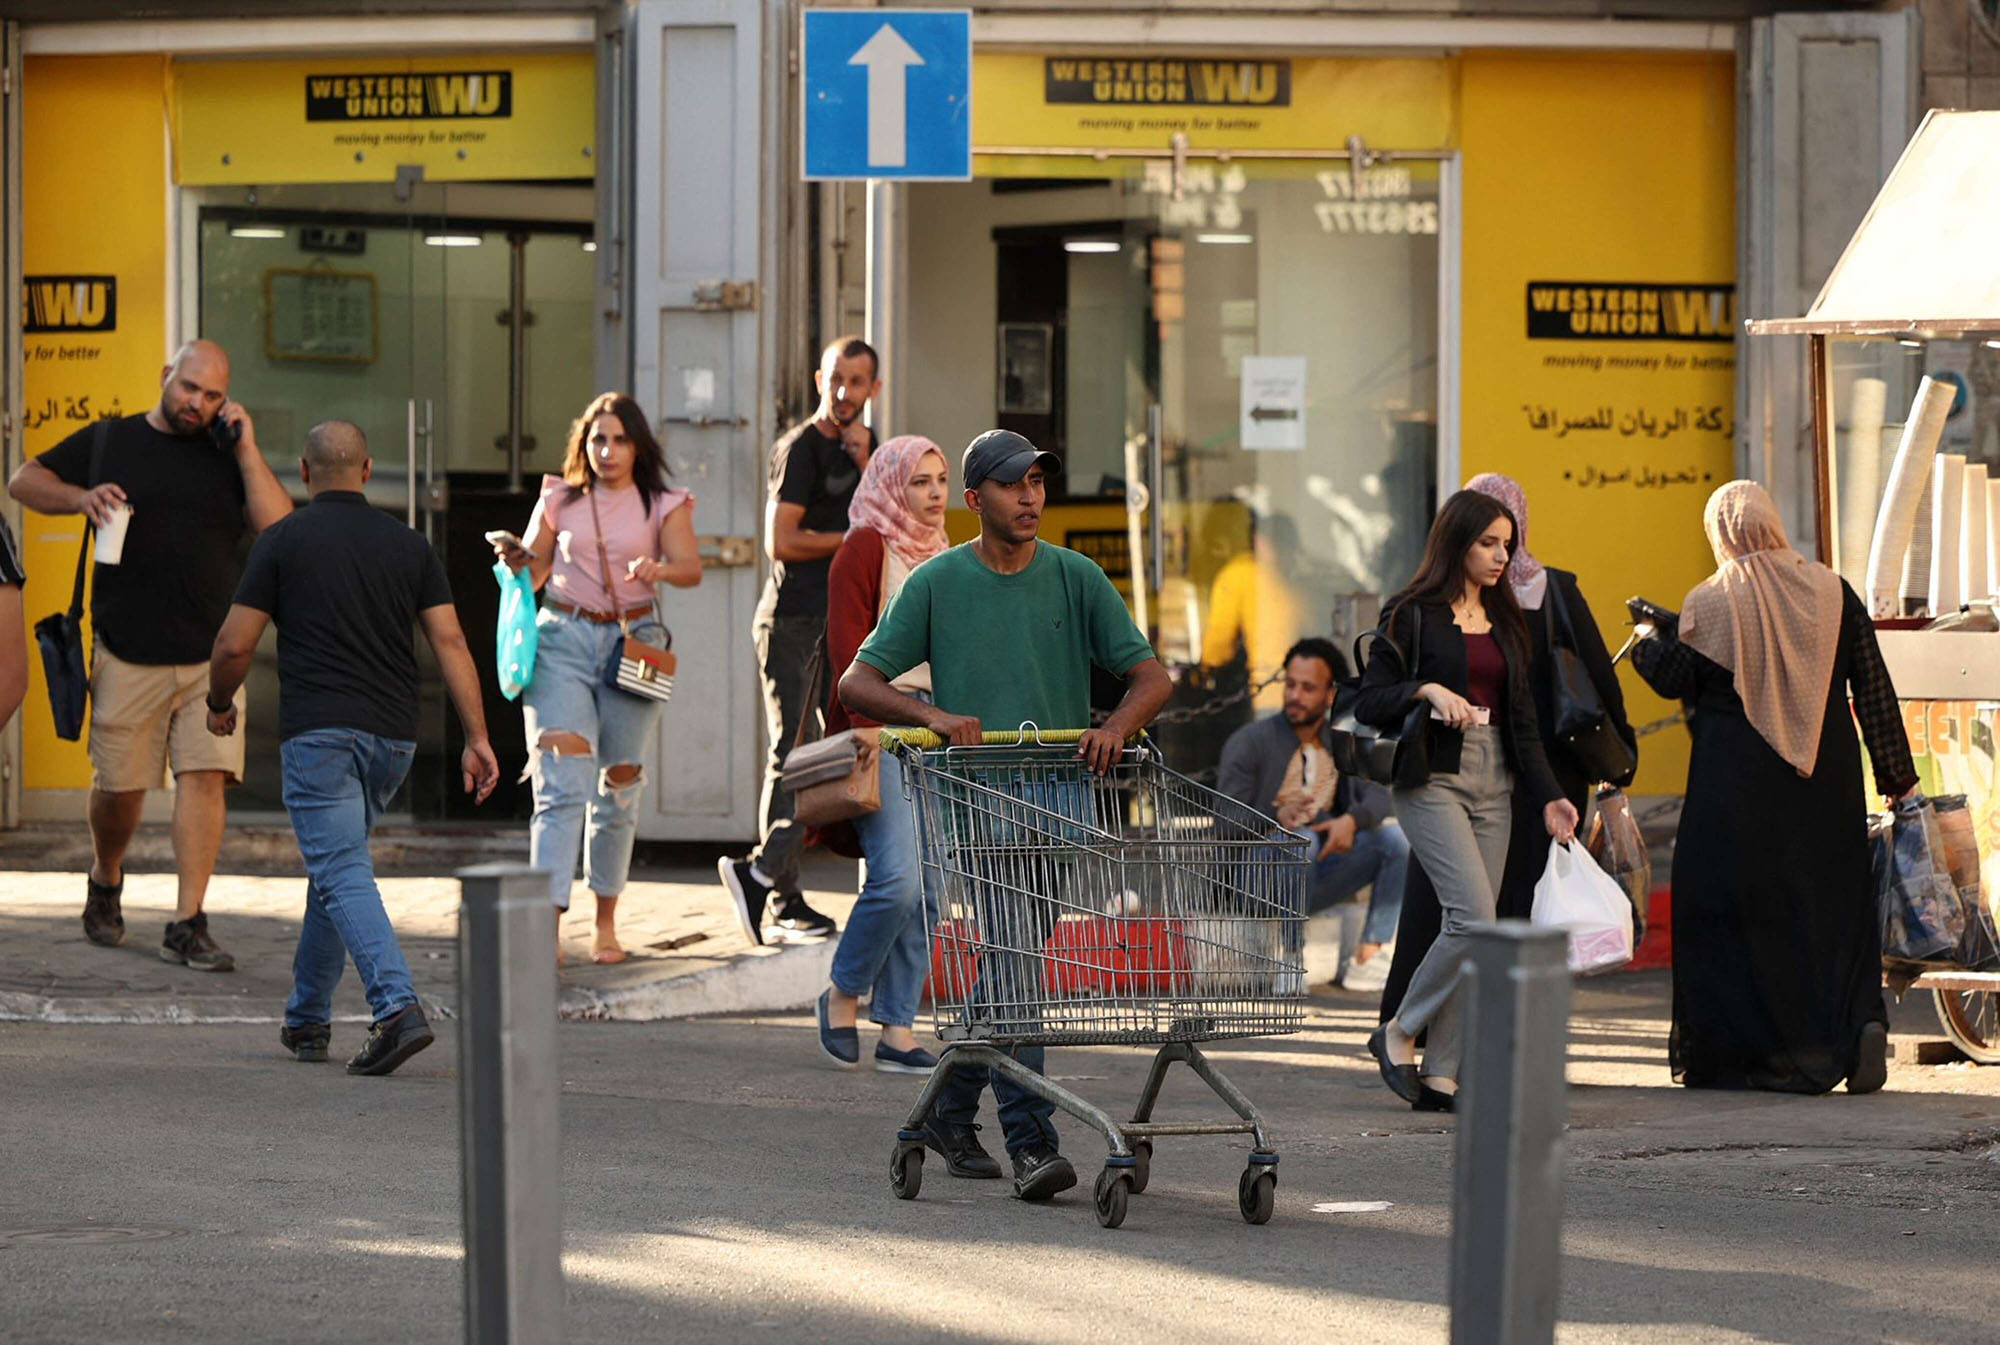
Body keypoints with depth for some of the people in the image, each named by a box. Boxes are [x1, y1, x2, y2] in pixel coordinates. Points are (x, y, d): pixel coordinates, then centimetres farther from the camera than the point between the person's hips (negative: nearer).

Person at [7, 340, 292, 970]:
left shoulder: (228, 458, 10)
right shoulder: (107, 441, 8)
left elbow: (278, 527, -1)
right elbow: (25, 481, 11)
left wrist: (247, 451, -6)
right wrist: (81, 498, -7)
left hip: (211, 657, 1)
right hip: (127, 653, -1)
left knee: (205, 777, -12)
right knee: (118, 785, 6)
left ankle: (188, 924, -10)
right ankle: (105, 883, 35)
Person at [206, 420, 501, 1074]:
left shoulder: (284, 541, -1)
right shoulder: (408, 544, 10)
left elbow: (234, 645, -2)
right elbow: (450, 640, 2)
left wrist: (219, 704, 18)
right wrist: (477, 738, 0)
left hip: (319, 731, -5)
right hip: (393, 735, 5)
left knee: (344, 874, -11)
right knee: (335, 866, 21)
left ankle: (397, 1007, -29)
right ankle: (307, 1018, 28)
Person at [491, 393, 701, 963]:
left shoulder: (663, 506, 6)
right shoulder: (559, 501, 8)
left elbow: (692, 568, -7)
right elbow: (532, 575, 14)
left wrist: (659, 569, -29)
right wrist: (515, 559, -8)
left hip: (631, 643, 1)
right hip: (563, 639, -1)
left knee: (617, 787, 8)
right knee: (563, 782, -14)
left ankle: (605, 921, 23)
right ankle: (549, 927, -22)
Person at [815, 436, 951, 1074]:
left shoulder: (939, 554, 19)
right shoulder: (867, 548, -4)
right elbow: (848, 647, -10)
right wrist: (868, 731, -16)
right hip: (879, 726, -7)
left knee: (926, 887, 2)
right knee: (897, 875, -15)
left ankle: (898, 1031, 6)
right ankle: (843, 992, 8)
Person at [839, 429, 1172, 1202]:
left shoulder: (1076, 580, 7)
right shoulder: (938, 584, 3)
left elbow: (1150, 678, 5)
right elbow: (857, 685, 1)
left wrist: (1117, 726, -17)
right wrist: (931, 715, -18)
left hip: (1052, 797, 3)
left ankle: (950, 1111, 29)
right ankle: (1030, 1142, -18)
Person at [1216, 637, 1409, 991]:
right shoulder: (1249, 743, -7)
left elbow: (1377, 796, -6)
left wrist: (1351, 820, -29)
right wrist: (1278, 818, -37)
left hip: (1317, 874, 5)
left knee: (1395, 836, -15)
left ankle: (1366, 960, -17)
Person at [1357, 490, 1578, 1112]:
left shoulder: (1505, 622, 16)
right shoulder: (1414, 615, -2)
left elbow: (1522, 720, 15)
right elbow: (1368, 701, -6)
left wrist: (1547, 796, 6)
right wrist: (1427, 690, -22)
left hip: (1493, 781, 6)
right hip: (1433, 776, -6)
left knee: (1476, 928, -1)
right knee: (1473, 915, -18)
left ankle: (1441, 1074, 1)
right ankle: (1399, 1033, 0)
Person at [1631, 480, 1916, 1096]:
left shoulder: (1712, 602, -8)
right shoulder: (1833, 592, 1)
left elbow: (1674, 678, -1)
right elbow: (1874, 687, 1)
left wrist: (1647, 640, 21)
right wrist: (1896, 772, 6)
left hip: (1737, 784, -3)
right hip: (1826, 780, 3)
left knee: (1727, 907, 5)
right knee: (1833, 903, 9)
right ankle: (1861, 1022, -10)